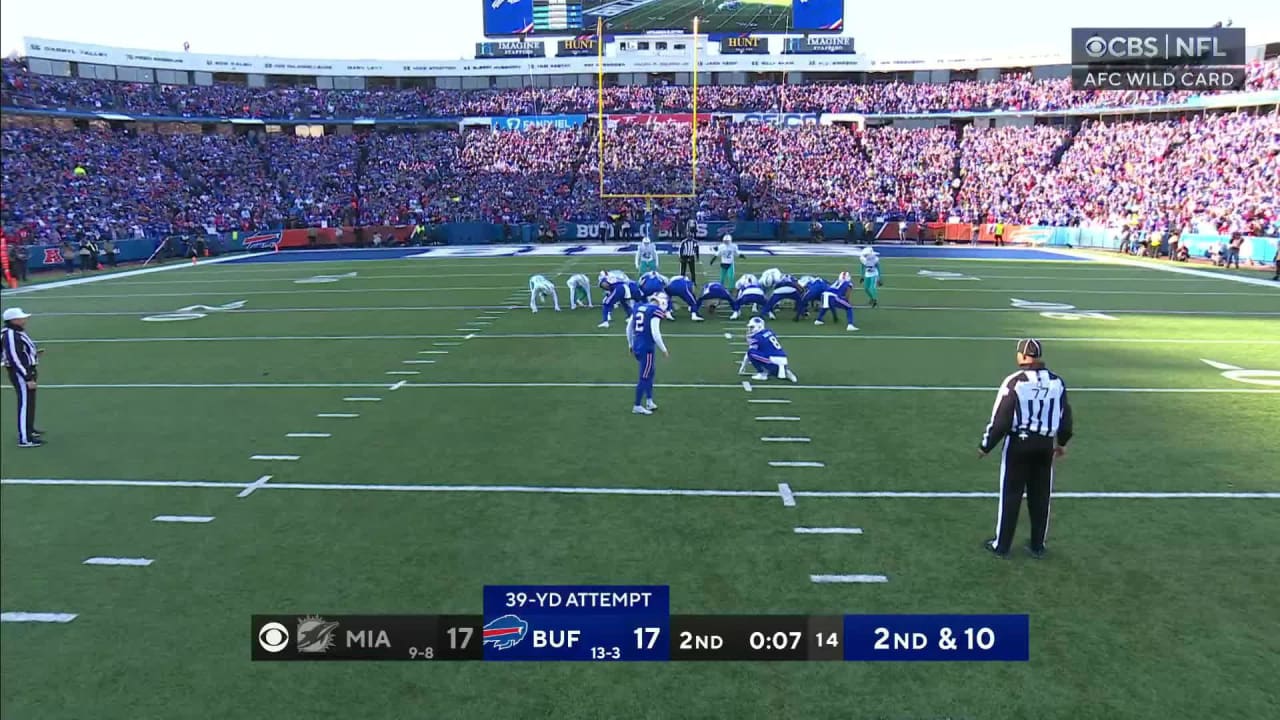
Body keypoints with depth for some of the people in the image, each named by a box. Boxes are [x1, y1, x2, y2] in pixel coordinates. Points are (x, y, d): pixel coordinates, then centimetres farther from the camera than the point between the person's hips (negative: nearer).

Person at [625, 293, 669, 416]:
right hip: (647, 348, -8)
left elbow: (629, 328, 15)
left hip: (636, 346, 8)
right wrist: (664, 350, -8)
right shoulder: (656, 311, -13)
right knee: (644, 377, 1)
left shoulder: (638, 307, 10)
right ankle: (637, 406, 8)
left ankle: (649, 401, 25)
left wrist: (630, 344, 27)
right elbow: (655, 333, -18)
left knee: (649, 373, 22)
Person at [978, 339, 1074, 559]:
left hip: (1019, 443, -4)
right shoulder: (1056, 382, 1)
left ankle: (1001, 545, 13)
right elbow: (1065, 416, 11)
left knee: (1011, 494, 5)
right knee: (1040, 496, 14)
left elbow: (1001, 419, -13)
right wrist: (1062, 442, 27)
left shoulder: (1015, 382, -15)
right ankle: (1037, 546, 23)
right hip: (1046, 444, 4)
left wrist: (985, 446, -2)